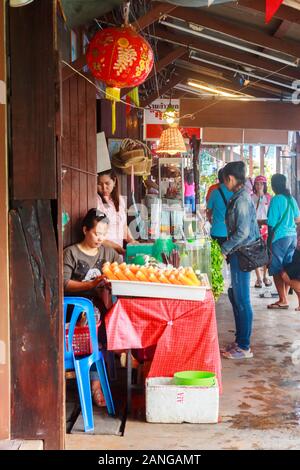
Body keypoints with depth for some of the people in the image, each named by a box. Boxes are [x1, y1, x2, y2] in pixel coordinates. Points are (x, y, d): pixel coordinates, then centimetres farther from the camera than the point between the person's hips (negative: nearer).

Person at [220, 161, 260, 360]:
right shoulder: (241, 197, 13)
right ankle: (240, 341, 27)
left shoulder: (241, 200, -18)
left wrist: (225, 249, -13)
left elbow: (242, 232, -23)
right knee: (236, 297, 17)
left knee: (242, 300, -3)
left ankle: (244, 347, 5)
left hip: (241, 254, -10)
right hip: (239, 254, 10)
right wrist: (229, 248, 17)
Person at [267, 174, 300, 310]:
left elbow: (272, 223, -12)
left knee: (276, 270, 1)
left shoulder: (276, 199, -12)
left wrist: (269, 240, -3)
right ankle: (284, 297, 17)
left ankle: (283, 300, 2)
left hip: (280, 237, -7)